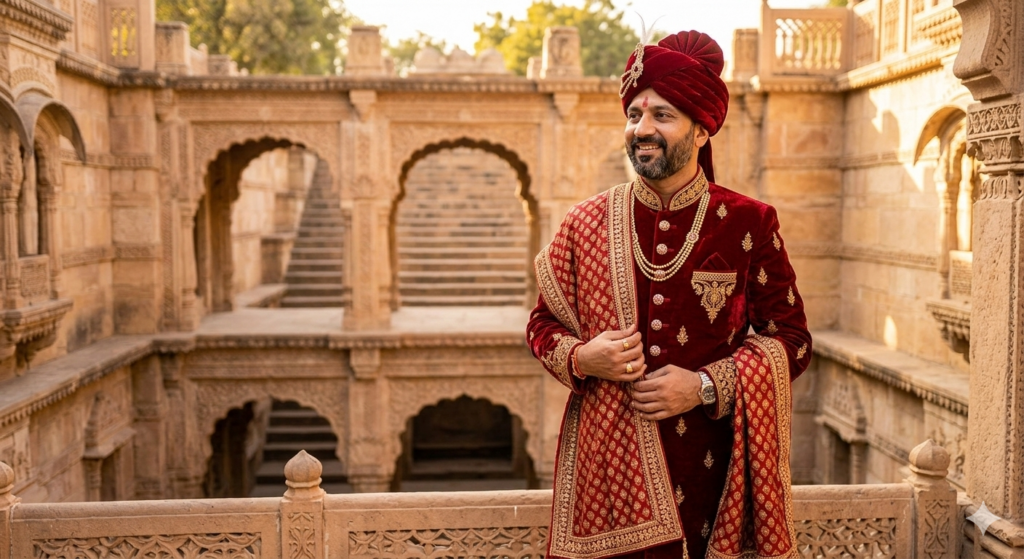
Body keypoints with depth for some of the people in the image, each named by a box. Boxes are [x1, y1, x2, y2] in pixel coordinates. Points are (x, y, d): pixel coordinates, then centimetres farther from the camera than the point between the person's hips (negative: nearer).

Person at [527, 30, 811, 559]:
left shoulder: (749, 224, -3)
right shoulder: (586, 223, 1)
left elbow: (791, 339, 1)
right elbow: (542, 324, 11)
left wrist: (705, 386, -12)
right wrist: (582, 358, -11)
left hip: (709, 470, 0)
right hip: (607, 463, 1)